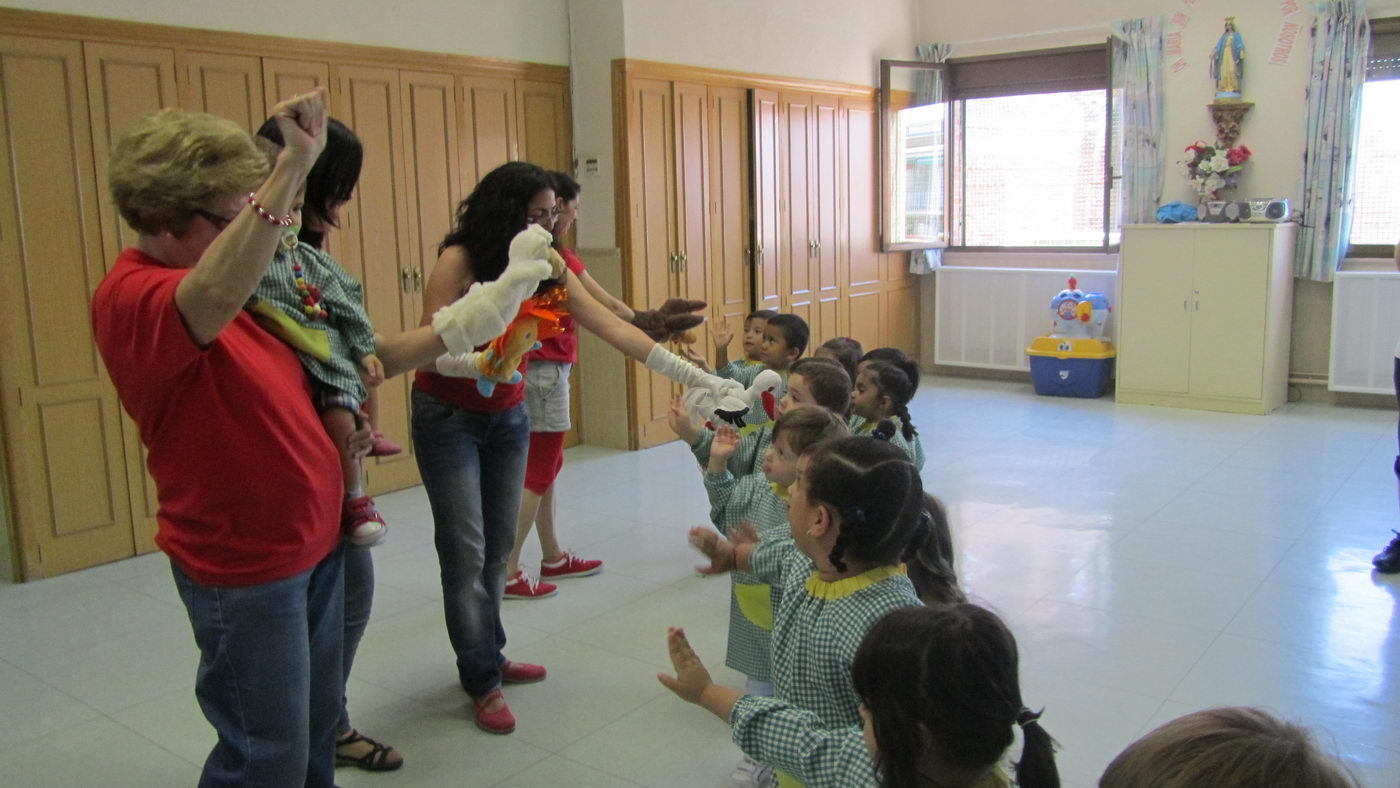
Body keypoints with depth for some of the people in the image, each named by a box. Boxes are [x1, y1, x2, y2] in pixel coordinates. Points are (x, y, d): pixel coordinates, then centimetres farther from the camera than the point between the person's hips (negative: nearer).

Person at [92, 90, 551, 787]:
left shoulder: (249, 284, 7)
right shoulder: (131, 297, -22)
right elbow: (216, 297, -46)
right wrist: (295, 164, -49)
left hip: (314, 538, 9)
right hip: (244, 564, -9)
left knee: (316, 727, 21)